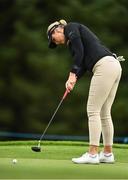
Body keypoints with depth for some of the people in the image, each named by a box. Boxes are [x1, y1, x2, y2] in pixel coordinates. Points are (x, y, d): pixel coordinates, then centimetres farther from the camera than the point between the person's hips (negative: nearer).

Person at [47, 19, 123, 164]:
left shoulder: (70, 28, 5)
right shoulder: (71, 40, 30)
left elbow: (80, 52, -8)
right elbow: (83, 64, 19)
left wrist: (72, 74, -5)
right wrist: (74, 79, 4)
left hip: (104, 66, -9)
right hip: (114, 66, 9)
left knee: (93, 110, -7)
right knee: (103, 113, 12)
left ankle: (92, 154, -7)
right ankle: (108, 154, 15)